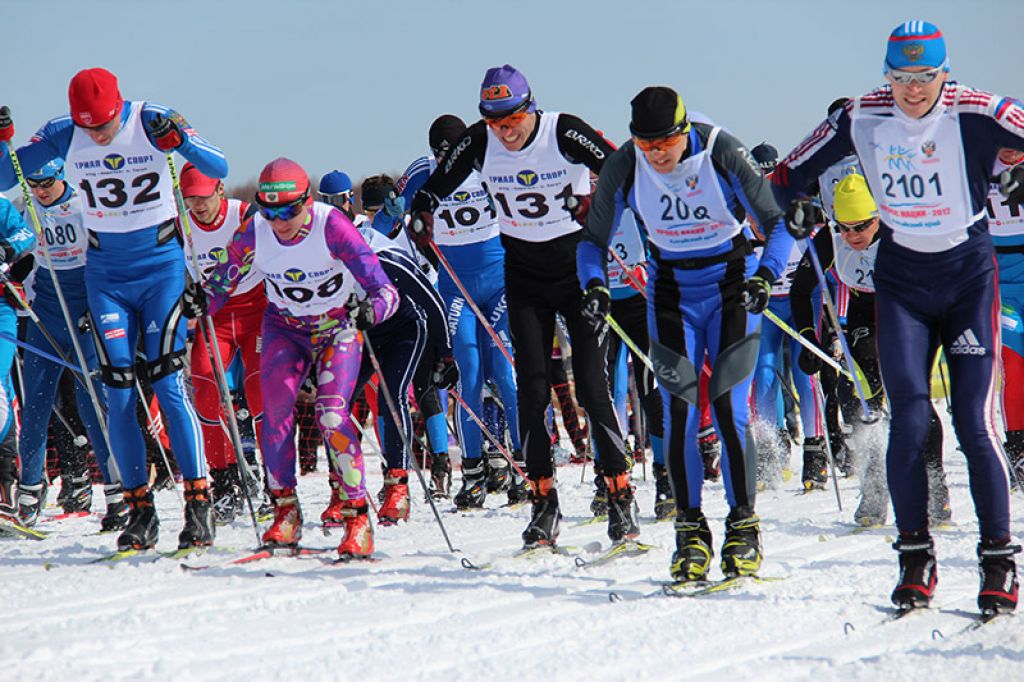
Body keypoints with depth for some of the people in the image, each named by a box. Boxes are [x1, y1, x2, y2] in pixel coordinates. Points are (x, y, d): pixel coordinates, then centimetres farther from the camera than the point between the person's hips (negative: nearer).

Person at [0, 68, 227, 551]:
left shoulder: (152, 122, -12)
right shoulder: (63, 136, -7)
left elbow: (218, 169, -15)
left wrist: (181, 142, -33)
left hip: (161, 266, -3)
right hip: (106, 274, 3)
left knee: (168, 382, -12)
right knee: (118, 393, -2)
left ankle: (198, 505, -8)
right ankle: (140, 510, 6)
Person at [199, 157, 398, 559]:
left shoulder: (331, 227, -28)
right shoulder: (253, 235, -19)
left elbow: (386, 291, -31)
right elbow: (221, 283, -8)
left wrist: (370, 310, -53)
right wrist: (199, 302, -31)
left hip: (338, 326, -3)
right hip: (285, 328, 3)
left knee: (332, 413, -19)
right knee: (276, 410, -15)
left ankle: (357, 517, -12)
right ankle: (285, 512, 0)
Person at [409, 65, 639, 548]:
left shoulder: (563, 132, -18)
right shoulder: (480, 143, -9)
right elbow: (439, 182, 4)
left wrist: (597, 200, -36)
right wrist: (422, 210, -15)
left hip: (579, 267, -3)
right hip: (524, 276, 3)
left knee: (591, 386, -9)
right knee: (532, 389, -2)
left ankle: (621, 499, -3)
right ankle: (543, 504, 4)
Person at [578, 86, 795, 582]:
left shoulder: (722, 154, -20)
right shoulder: (623, 169, -13)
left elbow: (777, 222, -14)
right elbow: (593, 239, 0)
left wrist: (766, 275, -31)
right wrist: (594, 284, -20)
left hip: (731, 285, -2)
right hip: (671, 290, 2)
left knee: (728, 411, -10)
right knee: (678, 415, -6)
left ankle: (744, 529, 0)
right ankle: (691, 532, 3)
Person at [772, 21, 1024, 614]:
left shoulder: (973, 113, -14)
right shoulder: (863, 119, -5)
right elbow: (791, 172, 7)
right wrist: (794, 203, -7)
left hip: (969, 275, -2)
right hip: (901, 281, 2)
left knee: (975, 424, -7)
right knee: (910, 420, -9)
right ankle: (916, 555, 3)